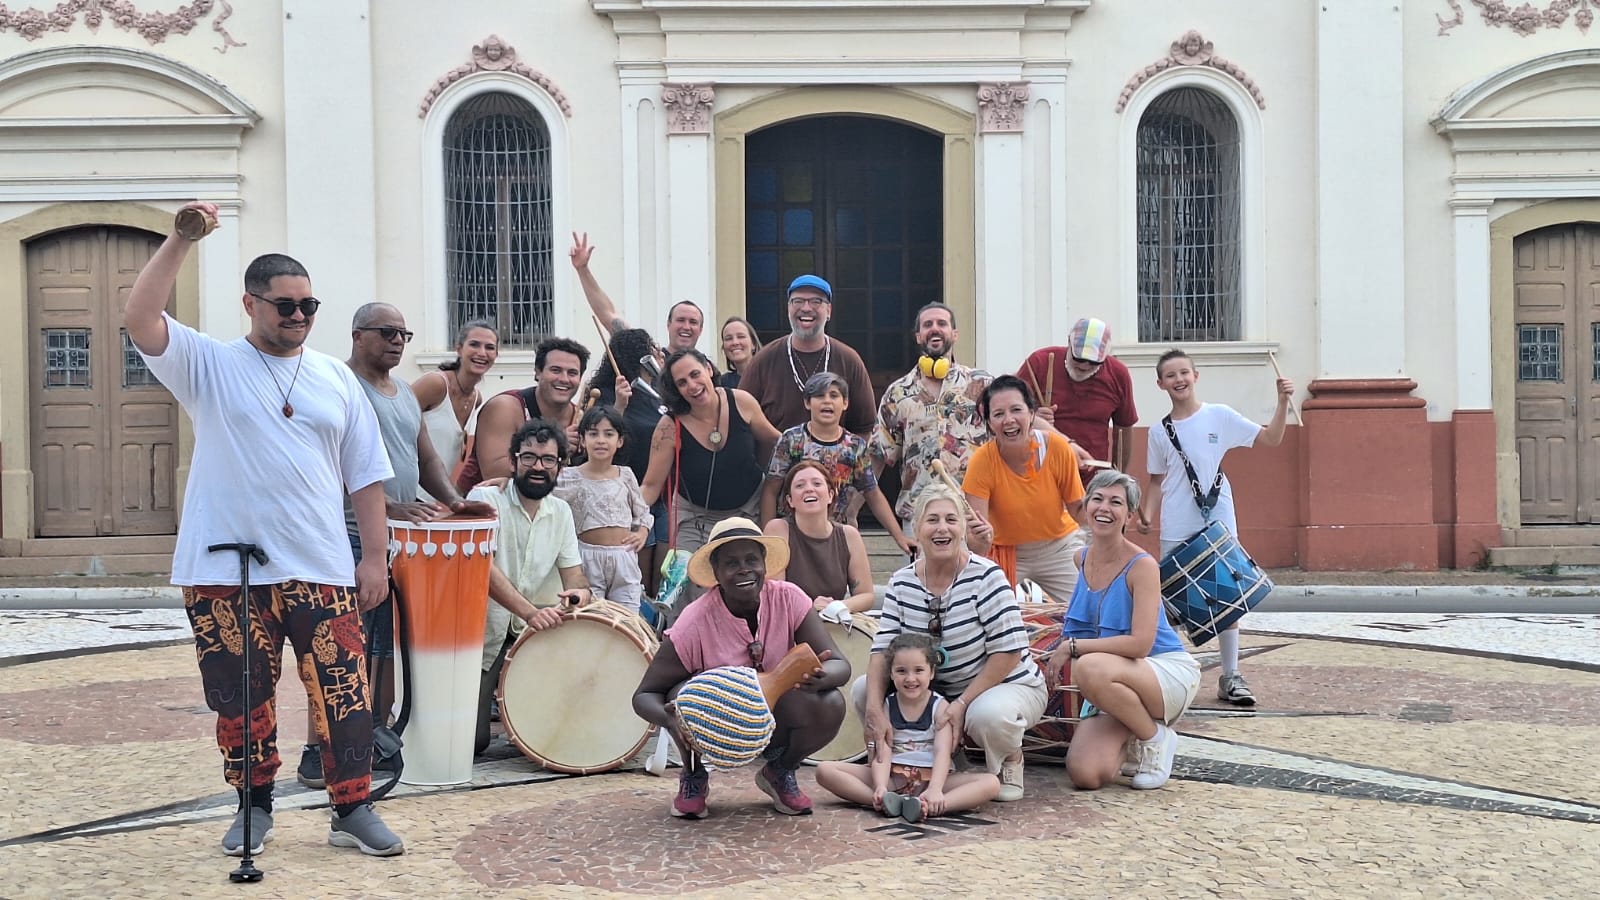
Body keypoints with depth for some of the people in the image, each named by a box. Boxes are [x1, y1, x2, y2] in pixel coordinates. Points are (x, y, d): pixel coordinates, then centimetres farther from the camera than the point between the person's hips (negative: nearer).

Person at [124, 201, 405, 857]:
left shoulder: (337, 379, 11)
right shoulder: (208, 365, 4)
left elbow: (366, 477, 11)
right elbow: (140, 319, -13)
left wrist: (375, 557, 5)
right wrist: (180, 240, -16)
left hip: (320, 570, 1)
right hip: (224, 572, -1)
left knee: (342, 692, -2)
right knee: (240, 699, 8)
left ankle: (352, 810, 9)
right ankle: (254, 808, 25)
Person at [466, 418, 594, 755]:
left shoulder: (560, 512, 9)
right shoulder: (485, 498, -10)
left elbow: (572, 572, 7)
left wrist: (580, 591, -19)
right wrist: (530, 612, -33)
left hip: (530, 637, 5)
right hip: (482, 634, -5)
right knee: (471, 740, -9)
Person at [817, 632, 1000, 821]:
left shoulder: (940, 707, 0)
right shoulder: (886, 706, 4)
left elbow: (942, 752, -14)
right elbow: (882, 753, -8)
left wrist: (935, 789, -33)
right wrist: (880, 788, -29)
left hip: (930, 777, -1)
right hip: (892, 777, 1)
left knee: (991, 783, -27)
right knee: (825, 770, -19)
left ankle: (927, 807, -48)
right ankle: (886, 802, -37)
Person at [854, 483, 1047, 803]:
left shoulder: (985, 577, -17)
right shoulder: (901, 583, -3)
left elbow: (1009, 650, -20)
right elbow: (883, 650, -9)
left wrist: (962, 704, -25)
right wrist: (875, 709, -26)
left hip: (1006, 685, -5)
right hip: (937, 692, 5)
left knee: (990, 714, -39)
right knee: (863, 690, -11)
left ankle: (1009, 761, 0)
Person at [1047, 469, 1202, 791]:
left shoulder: (1142, 566, -17)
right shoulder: (1081, 559, 4)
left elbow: (1140, 643, -26)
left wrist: (1071, 646, -22)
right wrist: (1064, 614, 13)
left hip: (1168, 674, -5)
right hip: (1112, 691, 5)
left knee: (1091, 668, -38)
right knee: (1085, 775, -19)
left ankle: (1156, 739, -11)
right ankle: (1132, 741, 16)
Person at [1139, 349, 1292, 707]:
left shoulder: (1220, 416, -1)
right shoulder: (1159, 432, 5)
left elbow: (1271, 439, -1)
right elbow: (1157, 480, 11)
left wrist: (1283, 402, -13)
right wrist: (1147, 513, -5)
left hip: (1219, 526, -1)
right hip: (1175, 532, 1)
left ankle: (1231, 677, 11)